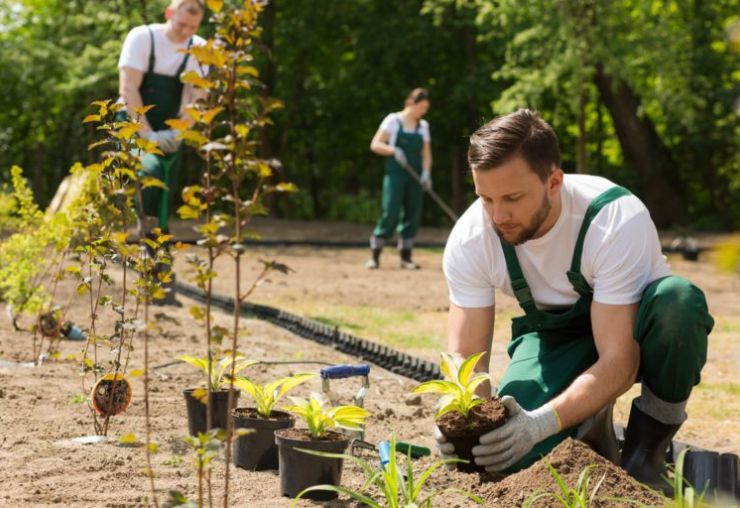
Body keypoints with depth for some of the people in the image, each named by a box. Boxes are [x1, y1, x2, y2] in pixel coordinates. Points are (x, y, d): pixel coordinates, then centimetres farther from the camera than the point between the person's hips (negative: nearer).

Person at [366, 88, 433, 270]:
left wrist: (426, 172, -7)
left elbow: (426, 153, 11)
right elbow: (375, 145, -4)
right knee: (391, 213, -12)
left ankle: (405, 256, 10)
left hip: (414, 177, 5)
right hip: (395, 175, -5)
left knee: (412, 214, 2)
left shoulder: (423, 126, 13)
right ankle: (375, 255, -6)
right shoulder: (393, 120, -1)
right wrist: (394, 150, -21)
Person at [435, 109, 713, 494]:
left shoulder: (618, 221, -34)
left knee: (677, 299, -39)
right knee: (510, 455, -26)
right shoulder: (469, 239, -22)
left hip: (631, 334, -2)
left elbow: (619, 362, -36)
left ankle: (646, 450, -15)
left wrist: (543, 422, -51)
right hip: (557, 337, 3)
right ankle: (588, 426, 9)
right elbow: (465, 354, -18)